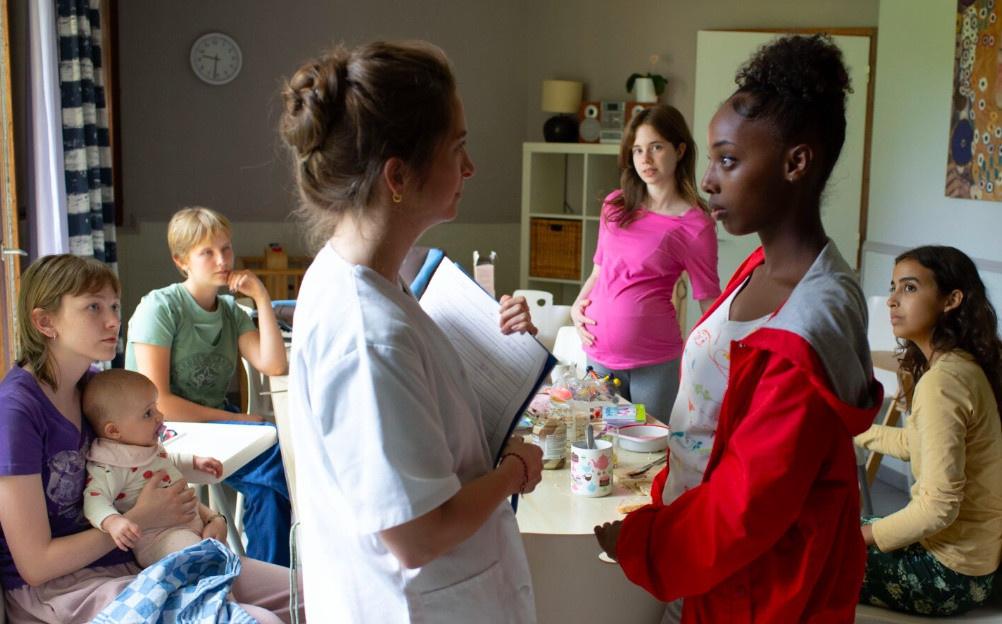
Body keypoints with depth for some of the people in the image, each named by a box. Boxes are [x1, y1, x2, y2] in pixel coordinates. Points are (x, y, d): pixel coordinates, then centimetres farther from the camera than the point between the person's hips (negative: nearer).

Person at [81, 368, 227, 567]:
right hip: (157, 538, -9)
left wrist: (196, 462, 26)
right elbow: (95, 498, -30)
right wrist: (113, 521, -46)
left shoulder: (147, 446, 9)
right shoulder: (110, 467, -19)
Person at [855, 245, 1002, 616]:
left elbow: (938, 507, -27)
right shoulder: (962, 365, 3)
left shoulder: (941, 381, -25)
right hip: (971, 555, 9)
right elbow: (912, 443, 17)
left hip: (950, 572, -9)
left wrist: (863, 535, -14)